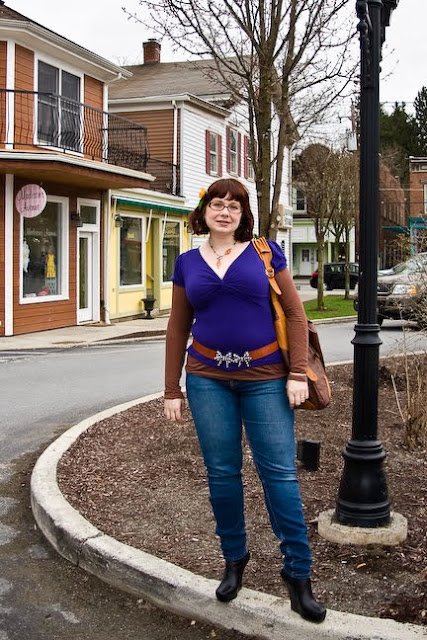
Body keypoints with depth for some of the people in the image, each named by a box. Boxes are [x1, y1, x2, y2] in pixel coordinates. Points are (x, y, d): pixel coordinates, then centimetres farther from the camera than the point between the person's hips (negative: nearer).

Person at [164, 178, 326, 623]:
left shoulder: (264, 252, 1)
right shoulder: (188, 262, 8)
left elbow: (294, 313, 0)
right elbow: (178, 328, 11)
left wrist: (297, 373, -8)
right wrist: (172, 390, 9)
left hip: (264, 377, -2)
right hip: (208, 378, 2)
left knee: (279, 472, -2)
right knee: (221, 473, 7)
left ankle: (298, 574, 10)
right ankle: (234, 560, 26)